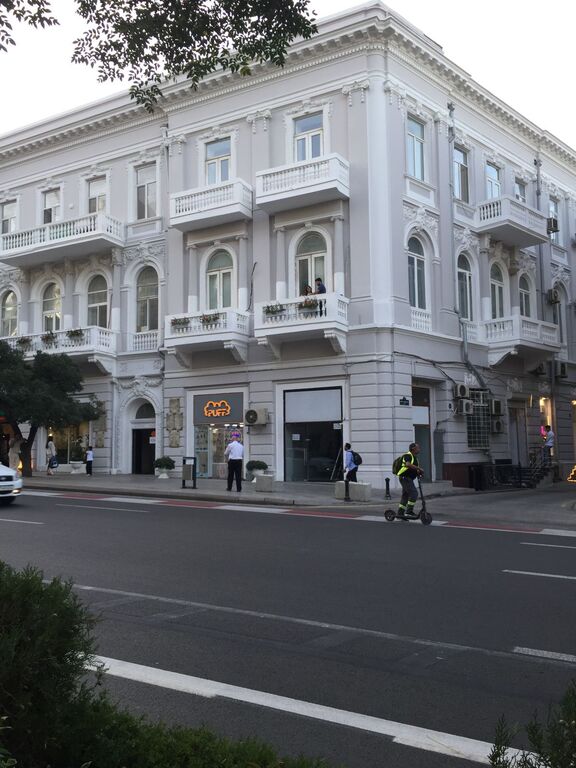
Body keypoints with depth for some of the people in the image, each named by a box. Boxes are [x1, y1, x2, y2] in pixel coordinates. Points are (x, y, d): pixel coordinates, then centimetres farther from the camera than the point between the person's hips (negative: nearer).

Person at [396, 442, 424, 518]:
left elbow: (414, 469, 20)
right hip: (405, 477, -10)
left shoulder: (415, 457, 17)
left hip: (409, 478, 10)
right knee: (414, 493, -16)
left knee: (405, 496, 12)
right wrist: (418, 468, -33)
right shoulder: (408, 455, -14)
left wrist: (418, 472, 0)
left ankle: (400, 513, 17)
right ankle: (409, 510, -10)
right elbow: (408, 464, -32)